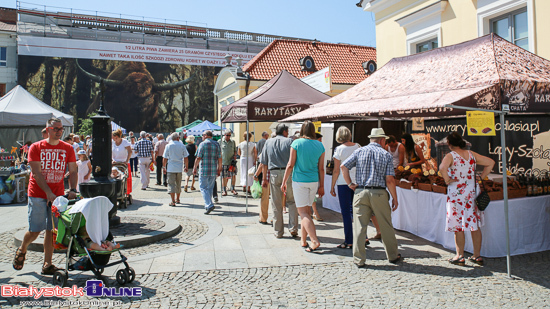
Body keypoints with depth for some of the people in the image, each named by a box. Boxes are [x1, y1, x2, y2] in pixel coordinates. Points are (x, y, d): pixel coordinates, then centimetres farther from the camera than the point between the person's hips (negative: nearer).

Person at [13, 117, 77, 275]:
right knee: (35, 231, 1)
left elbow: (73, 171, 4)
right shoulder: (36, 147, -1)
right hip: (37, 195, -2)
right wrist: (49, 193, -17)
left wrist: (72, 190, -11)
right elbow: (36, 173, -8)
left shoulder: (68, 148, 6)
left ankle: (47, 265, 10)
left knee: (52, 230, 1)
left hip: (58, 195, 2)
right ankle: (21, 250, 33)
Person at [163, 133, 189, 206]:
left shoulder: (168, 146, -1)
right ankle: (177, 199, 29)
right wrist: (186, 167, 12)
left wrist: (164, 167, 7)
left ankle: (173, 201, -7)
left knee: (171, 184, -1)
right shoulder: (182, 146, 2)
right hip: (179, 168, 2)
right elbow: (185, 158, 2)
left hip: (171, 168, -2)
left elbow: (165, 158, -2)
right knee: (178, 184, 16)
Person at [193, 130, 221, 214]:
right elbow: (219, 158, 7)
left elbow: (198, 158, -10)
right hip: (213, 170, 5)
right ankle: (207, 205, 23)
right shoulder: (216, 144, 8)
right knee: (210, 188, 15)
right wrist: (219, 169, 15)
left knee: (203, 188, -1)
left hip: (204, 170, -5)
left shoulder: (202, 144, -7)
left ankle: (209, 205, -15)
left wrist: (195, 168, 0)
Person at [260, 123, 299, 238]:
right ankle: (293, 228, 5)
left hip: (274, 174, 2)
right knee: (291, 202, 11)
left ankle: (278, 232, 13)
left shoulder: (268, 142, 12)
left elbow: (264, 163, 11)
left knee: (276, 205, 7)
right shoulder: (289, 141, 3)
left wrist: (265, 178, 14)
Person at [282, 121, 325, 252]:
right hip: (314, 182, 4)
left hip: (299, 181, -4)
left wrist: (284, 182, 0)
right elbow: (321, 168, 4)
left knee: (303, 212, -1)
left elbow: (290, 165, -8)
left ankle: (315, 241, -13)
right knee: (306, 210, 15)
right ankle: (303, 241, 21)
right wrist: (321, 186, 12)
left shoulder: (296, 143, -7)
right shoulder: (320, 145, 3)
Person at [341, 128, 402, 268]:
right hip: (379, 193, -1)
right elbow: (389, 180, -4)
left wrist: (350, 184, 4)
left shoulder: (359, 151, 6)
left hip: (360, 192, 1)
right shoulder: (386, 155, 1)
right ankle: (392, 256, 28)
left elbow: (343, 166, -2)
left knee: (359, 227, 4)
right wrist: (395, 198, 4)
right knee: (386, 227, 14)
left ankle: (359, 260, 6)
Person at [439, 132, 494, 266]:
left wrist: (447, 180, -16)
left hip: (457, 194, -5)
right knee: (475, 225, 12)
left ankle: (460, 256, 11)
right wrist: (480, 177, 10)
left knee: (458, 226, 5)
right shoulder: (472, 154, 6)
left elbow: (442, 168, -31)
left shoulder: (451, 156, -11)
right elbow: (491, 162, 11)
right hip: (472, 193, 5)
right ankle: (477, 255, 21)